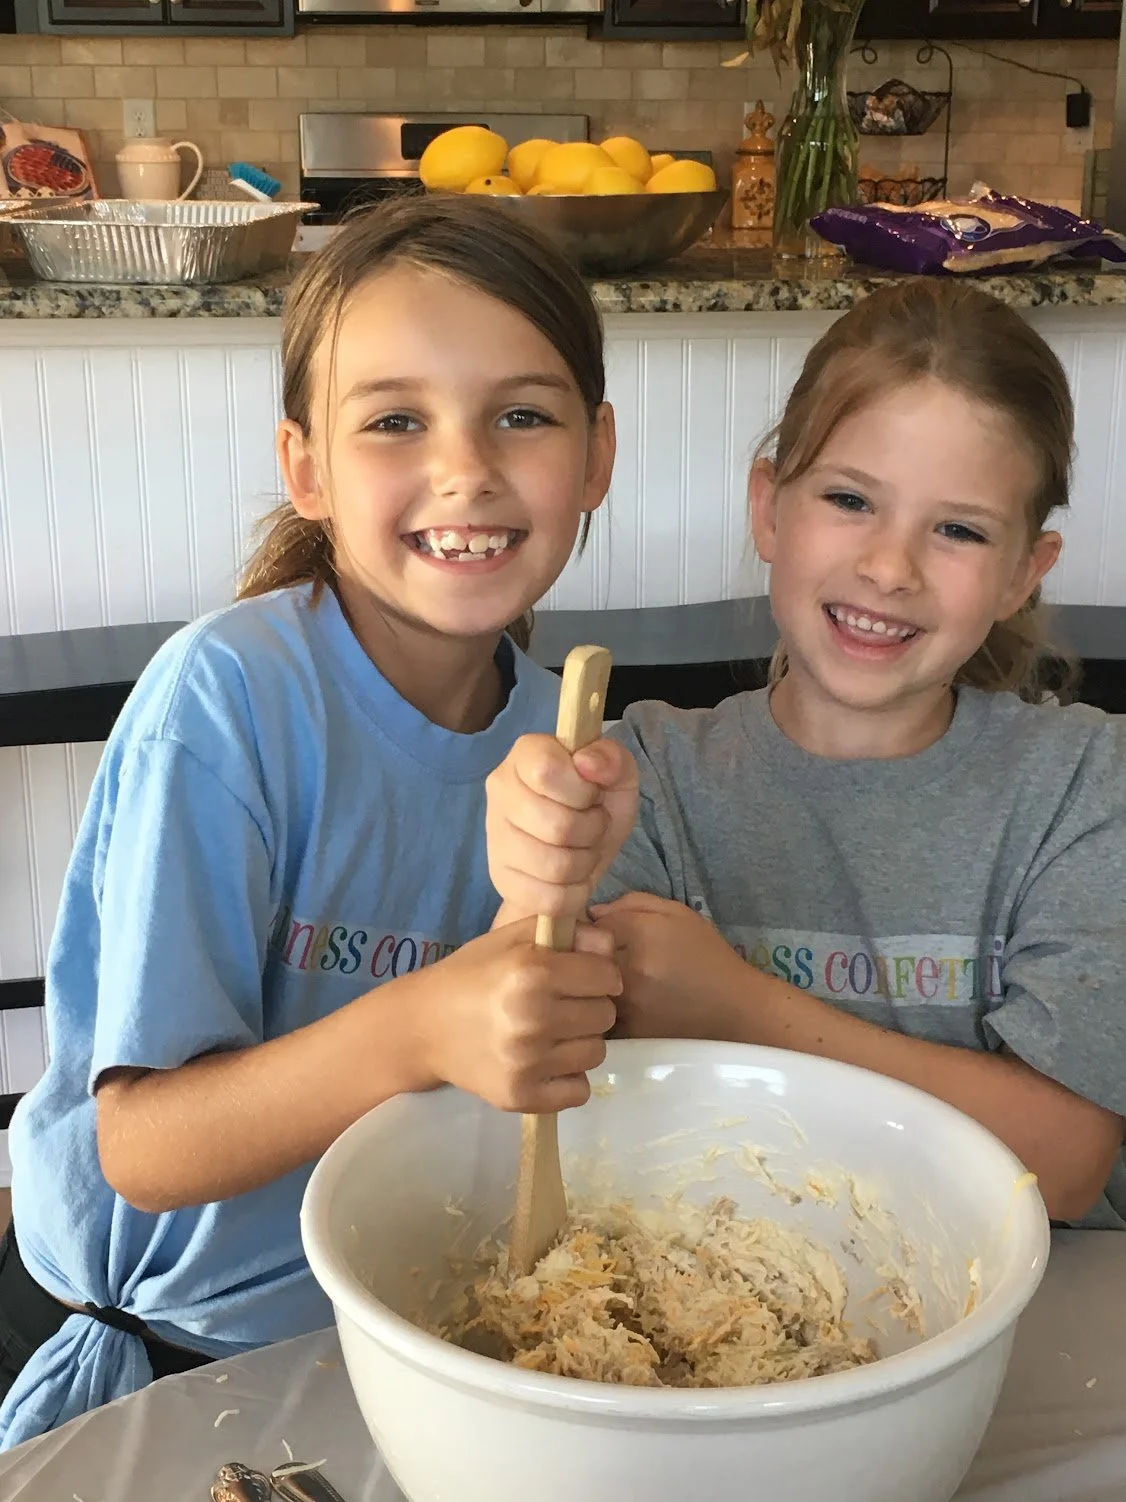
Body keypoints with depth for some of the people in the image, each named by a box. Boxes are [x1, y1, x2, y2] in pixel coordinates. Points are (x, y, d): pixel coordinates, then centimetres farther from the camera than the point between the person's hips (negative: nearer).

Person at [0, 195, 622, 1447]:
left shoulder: (552, 727, -6)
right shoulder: (225, 698, -23)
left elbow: (543, 1062, -2)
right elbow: (140, 1143, -24)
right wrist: (416, 1031, -38)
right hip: (149, 1346, -3)